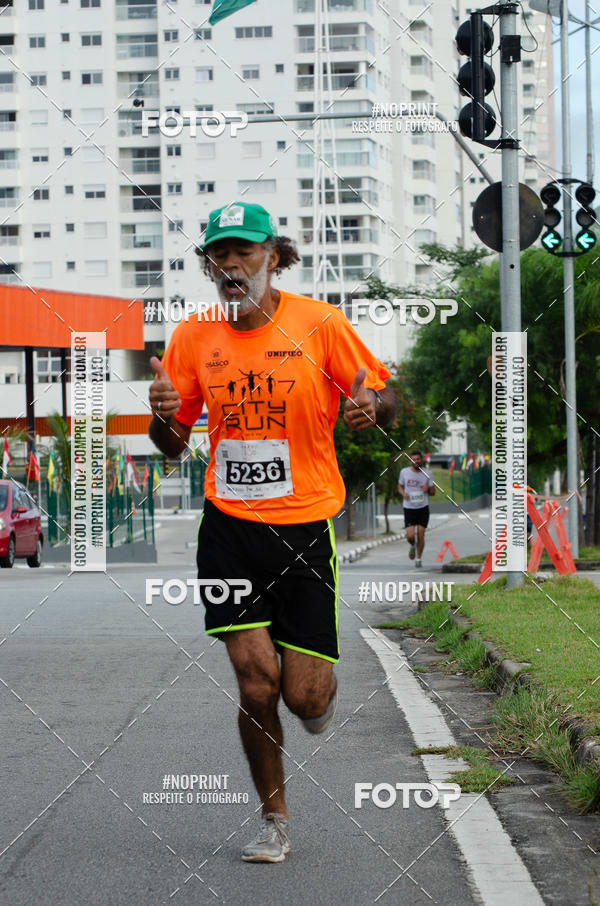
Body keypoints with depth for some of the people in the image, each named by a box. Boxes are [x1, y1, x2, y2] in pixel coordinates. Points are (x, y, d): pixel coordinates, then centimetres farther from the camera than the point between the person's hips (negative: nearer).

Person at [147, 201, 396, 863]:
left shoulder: (319, 324, -5)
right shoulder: (194, 338, 3)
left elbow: (381, 398, 4)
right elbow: (173, 444, 11)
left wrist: (370, 406, -20)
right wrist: (163, 416, -12)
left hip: (306, 527, -1)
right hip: (229, 529, 1)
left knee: (303, 696, -5)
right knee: (256, 683, -8)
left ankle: (322, 687, 35)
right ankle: (275, 820, 13)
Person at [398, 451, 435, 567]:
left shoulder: (427, 473, -3)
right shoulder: (404, 472, -2)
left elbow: (433, 492, 4)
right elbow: (400, 486, 13)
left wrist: (428, 490, -19)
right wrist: (403, 493, -9)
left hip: (423, 508, 0)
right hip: (409, 508, 0)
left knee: (420, 534, -4)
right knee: (410, 536, -10)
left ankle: (419, 559, 15)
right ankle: (412, 546, 27)